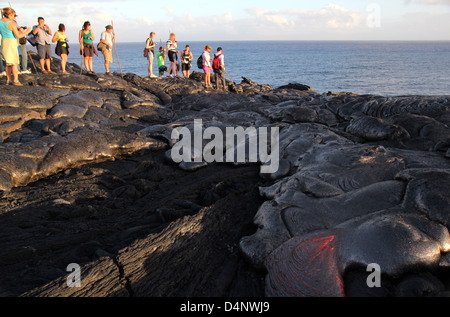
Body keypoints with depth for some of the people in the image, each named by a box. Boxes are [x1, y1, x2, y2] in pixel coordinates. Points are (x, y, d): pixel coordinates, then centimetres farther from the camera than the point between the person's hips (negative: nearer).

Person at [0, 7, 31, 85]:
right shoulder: (11, 23, -14)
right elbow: (18, 36, -15)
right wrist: (27, 32, -1)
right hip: (11, 43, -6)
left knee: (8, 63, 16)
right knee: (14, 63, -2)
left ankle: (8, 80, 17)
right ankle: (16, 80, -7)